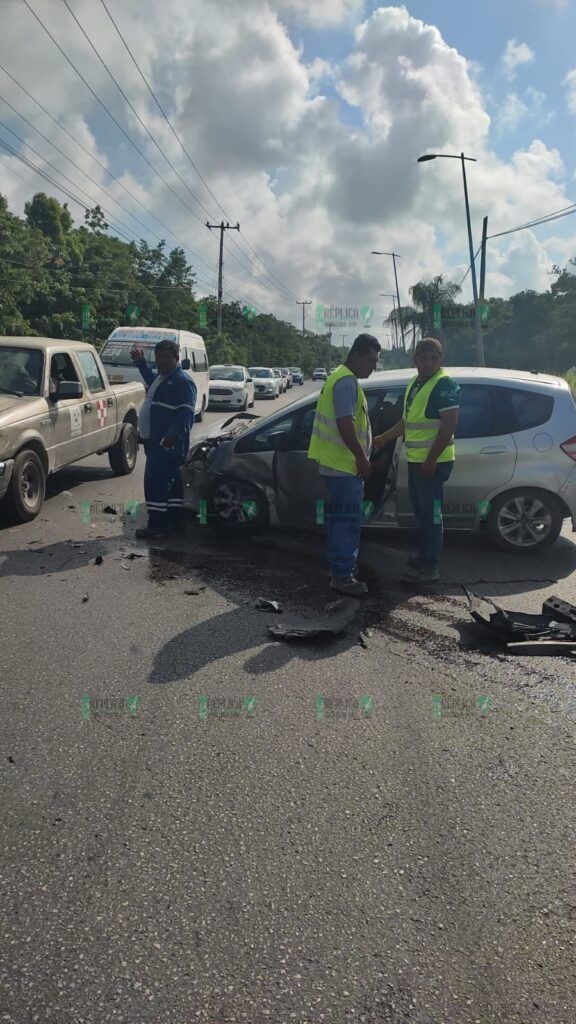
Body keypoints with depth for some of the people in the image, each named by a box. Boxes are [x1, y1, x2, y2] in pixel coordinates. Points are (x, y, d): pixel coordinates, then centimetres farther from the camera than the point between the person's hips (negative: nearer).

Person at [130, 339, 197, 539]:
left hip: (168, 445, -10)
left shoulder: (182, 382, -14)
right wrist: (141, 362, 42)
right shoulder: (161, 377, 17)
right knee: (172, 485, 15)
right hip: (156, 442, 10)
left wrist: (173, 434, -34)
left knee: (156, 484, -10)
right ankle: (174, 522, 23)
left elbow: (186, 414, -23)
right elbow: (151, 379, 44)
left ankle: (156, 525, -5)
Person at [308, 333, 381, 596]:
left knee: (339, 518, 16)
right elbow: (345, 424, -24)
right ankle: (343, 575, -2)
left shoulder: (340, 377, 19)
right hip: (345, 465, -11)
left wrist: (360, 456, 24)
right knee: (348, 519, -7)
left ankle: (339, 567, 26)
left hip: (338, 463, 11)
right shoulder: (347, 381, -16)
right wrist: (361, 457, -19)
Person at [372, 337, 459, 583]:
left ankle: (429, 567, 5)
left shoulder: (445, 385, -14)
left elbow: (448, 426, -20)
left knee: (431, 513, -2)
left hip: (433, 462, -9)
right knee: (421, 509, 18)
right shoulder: (415, 383, 14)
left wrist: (431, 460, -23)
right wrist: (384, 438, 26)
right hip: (415, 459, 9)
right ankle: (425, 555, 33)